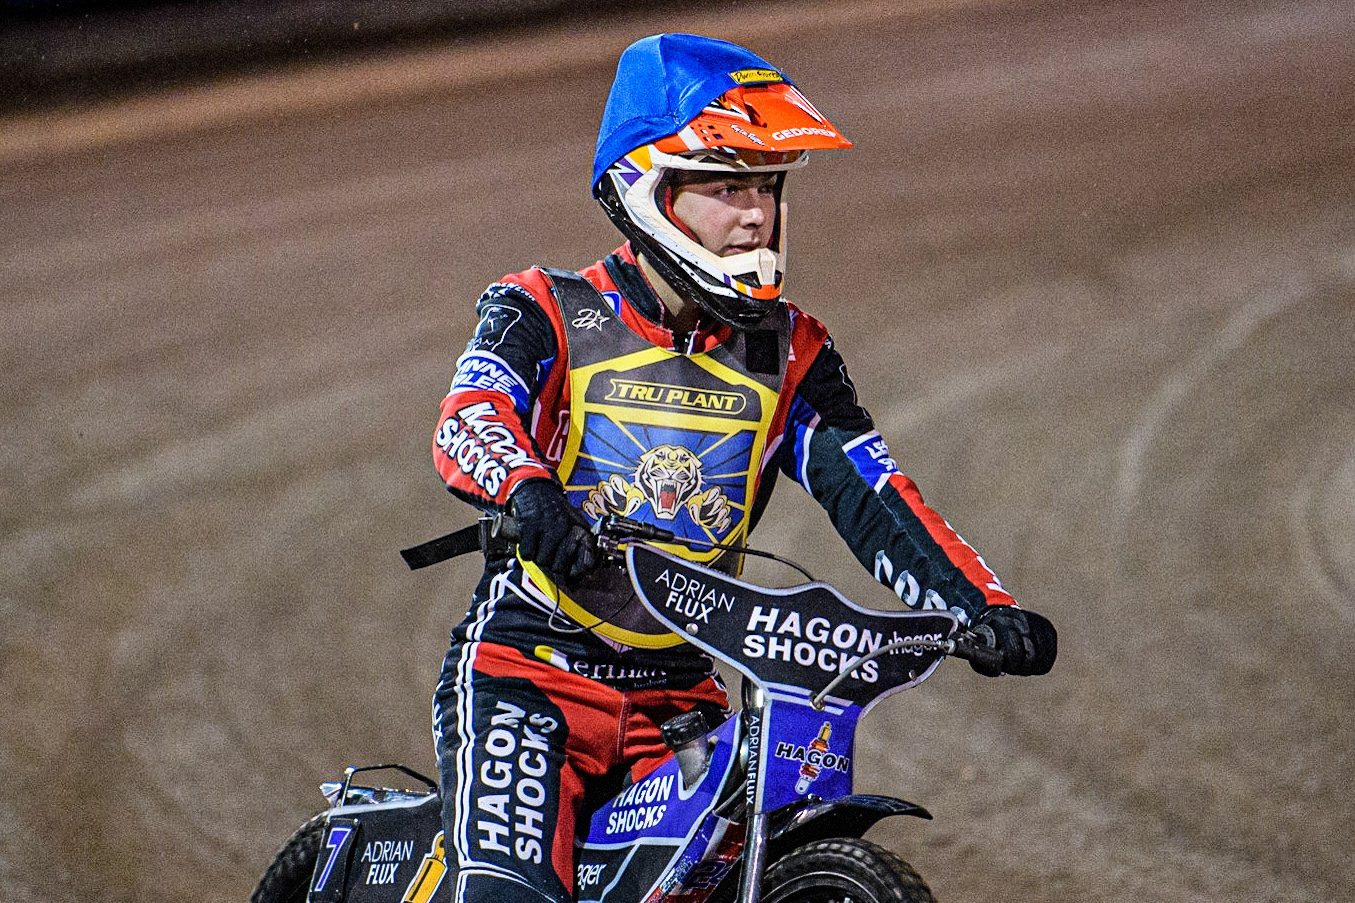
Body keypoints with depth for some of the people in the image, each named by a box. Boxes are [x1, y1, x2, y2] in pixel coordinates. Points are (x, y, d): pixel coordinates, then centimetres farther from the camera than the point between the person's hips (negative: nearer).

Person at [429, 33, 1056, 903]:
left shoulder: (789, 355, 10)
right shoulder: (545, 314, -2)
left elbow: (870, 494, 1)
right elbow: (469, 421, -20)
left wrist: (984, 607, -15)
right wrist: (529, 493, -44)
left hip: (682, 699, 4)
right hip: (528, 667, -4)